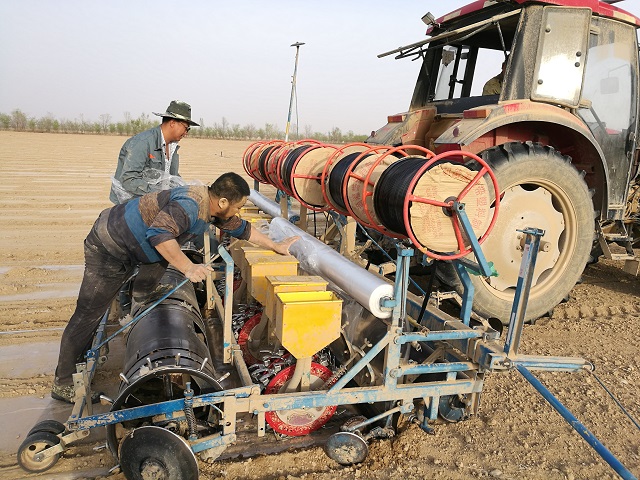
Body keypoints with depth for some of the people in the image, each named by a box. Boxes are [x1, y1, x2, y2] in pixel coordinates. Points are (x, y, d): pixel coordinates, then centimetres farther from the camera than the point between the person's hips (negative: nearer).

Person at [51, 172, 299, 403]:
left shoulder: (211, 205, 2)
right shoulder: (190, 205, -28)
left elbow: (241, 228, 13)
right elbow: (158, 234, -38)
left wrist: (276, 246, 18)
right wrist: (188, 268, -37)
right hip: (108, 249, -9)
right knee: (88, 315, -2)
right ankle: (63, 383, 9)